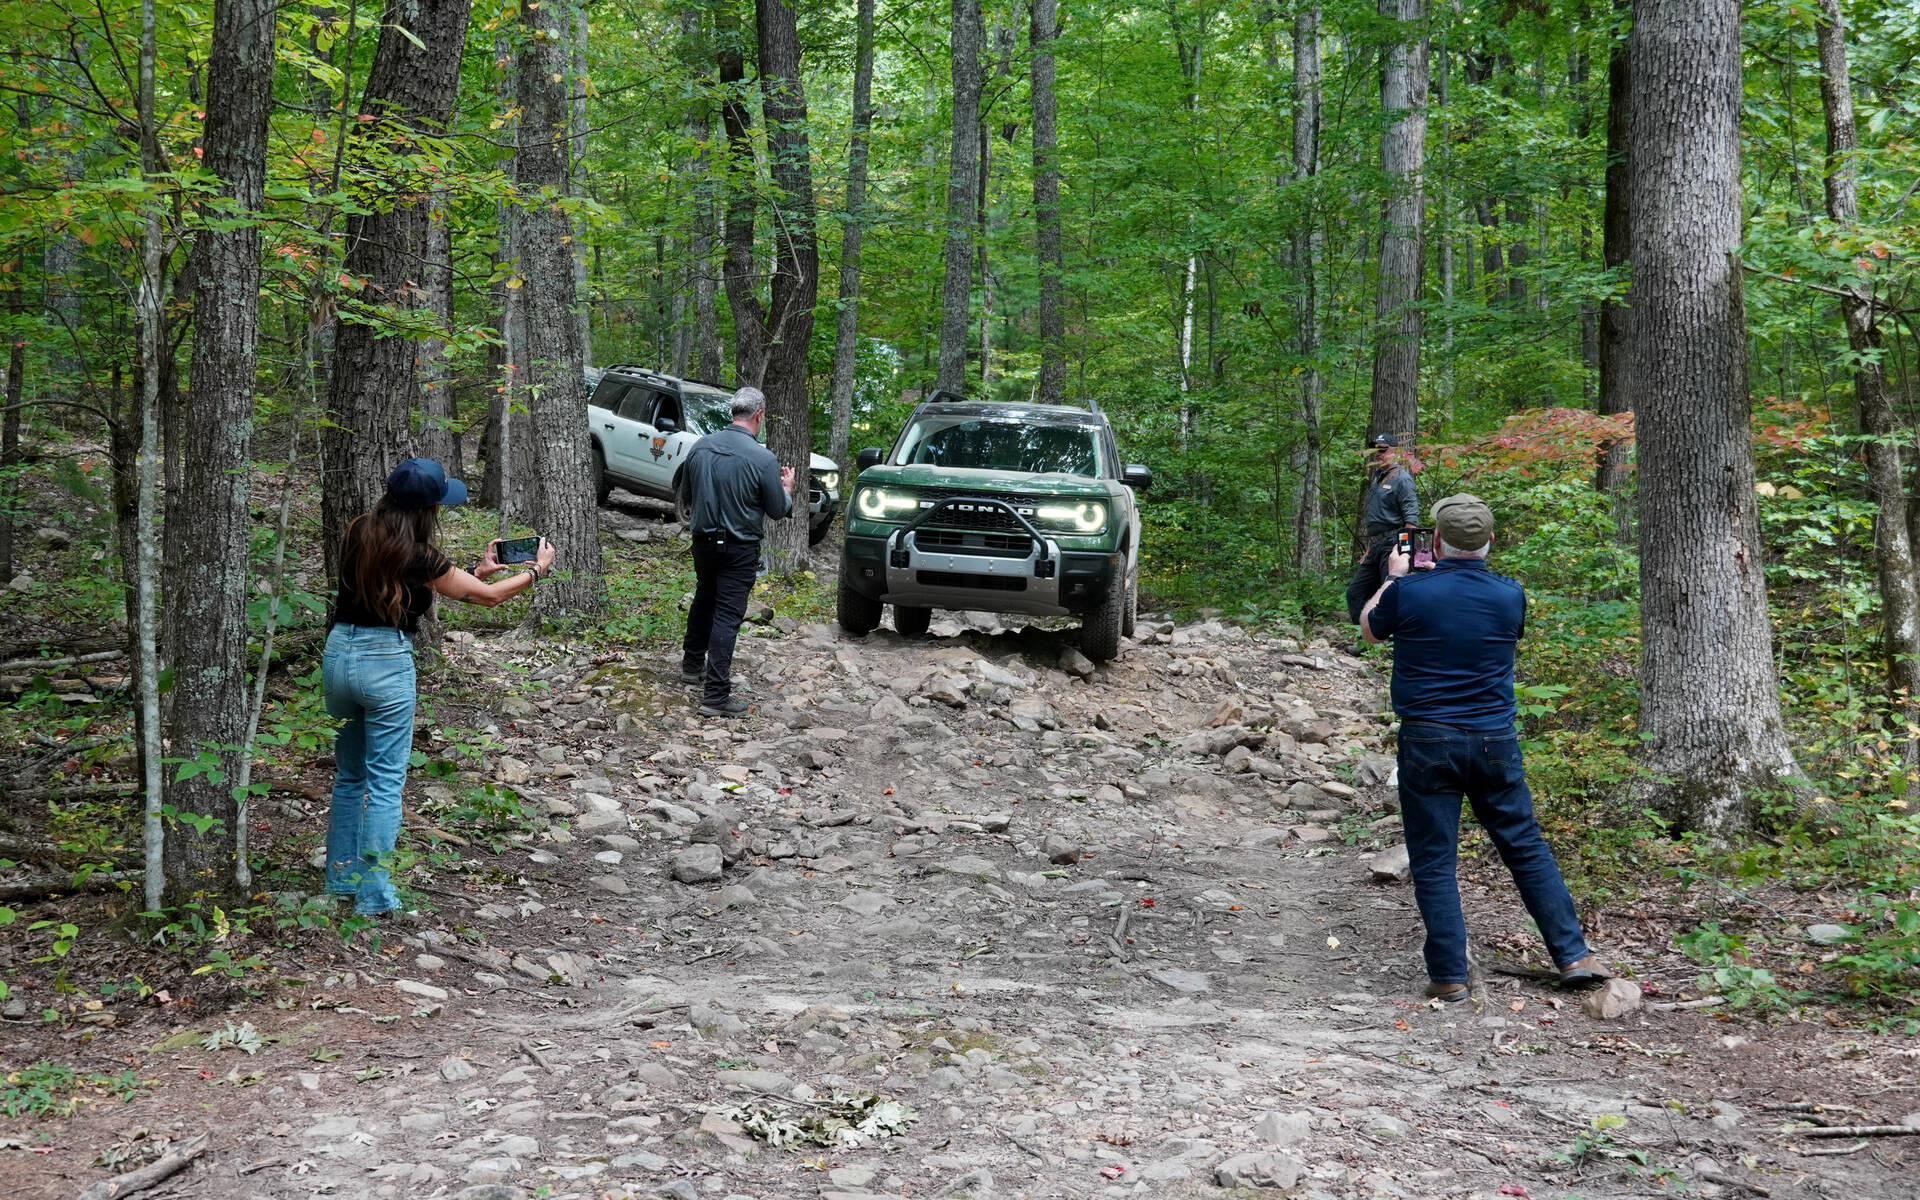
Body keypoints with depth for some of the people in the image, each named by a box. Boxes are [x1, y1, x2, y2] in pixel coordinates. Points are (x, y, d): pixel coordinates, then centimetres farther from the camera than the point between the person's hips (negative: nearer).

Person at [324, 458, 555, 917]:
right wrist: (537, 570, 15)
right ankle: (373, 892, 3)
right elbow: (488, 596, -1)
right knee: (385, 781, 2)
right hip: (386, 661, -6)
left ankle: (340, 876, 26)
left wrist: (480, 570, 24)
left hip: (338, 654, 6)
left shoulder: (358, 534, 6)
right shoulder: (415, 555, -12)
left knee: (349, 775, 19)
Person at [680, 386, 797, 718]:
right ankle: (715, 694, -4)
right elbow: (778, 510, -7)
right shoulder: (763, 459, -18)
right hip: (740, 549, -5)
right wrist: (788, 488, 13)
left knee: (703, 600, 26)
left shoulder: (699, 447, -3)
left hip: (703, 541, 5)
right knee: (727, 616, -3)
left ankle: (692, 664, 42)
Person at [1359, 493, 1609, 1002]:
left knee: (1433, 862, 5)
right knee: (1527, 849, 14)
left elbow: (1370, 629, 9)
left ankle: (1448, 975, 7)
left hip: (1428, 743, -3)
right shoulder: (1510, 596, -3)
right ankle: (1574, 956, 17)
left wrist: (1394, 575, 25)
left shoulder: (1409, 592, -12)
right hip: (1495, 742, 3)